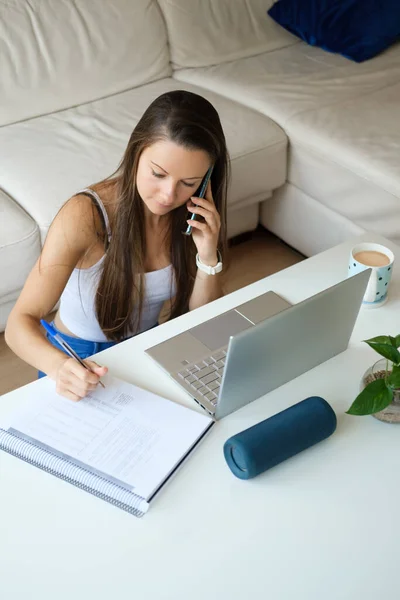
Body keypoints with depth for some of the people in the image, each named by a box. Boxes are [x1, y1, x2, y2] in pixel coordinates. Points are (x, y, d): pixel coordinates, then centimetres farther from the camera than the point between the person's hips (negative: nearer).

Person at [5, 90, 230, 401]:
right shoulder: (85, 215, -25)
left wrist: (208, 258, -23)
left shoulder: (193, 214, -10)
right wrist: (60, 366, -48)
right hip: (80, 361, -3)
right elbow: (20, 322, -28)